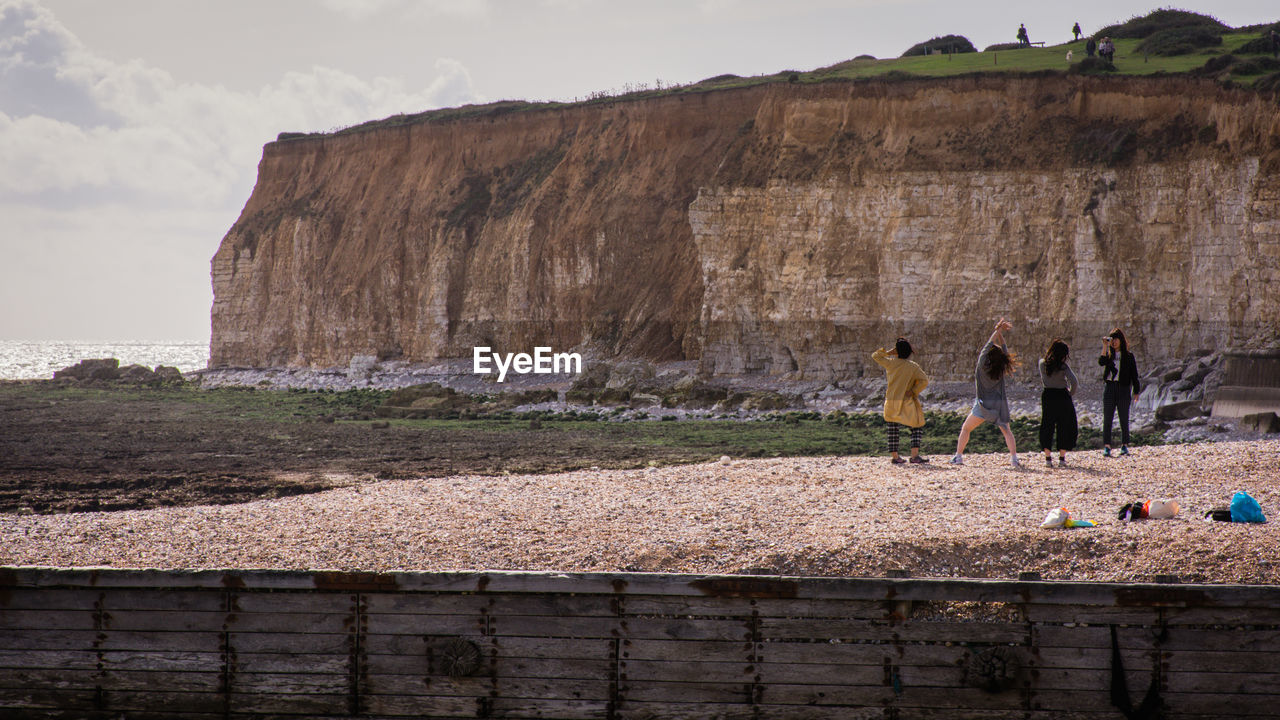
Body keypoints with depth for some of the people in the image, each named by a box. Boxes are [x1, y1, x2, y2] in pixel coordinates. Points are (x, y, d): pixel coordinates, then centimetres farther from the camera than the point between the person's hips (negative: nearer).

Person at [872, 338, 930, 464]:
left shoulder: (891, 363, -1)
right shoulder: (913, 366, -4)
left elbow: (875, 356, 13)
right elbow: (924, 381, -13)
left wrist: (888, 352, 9)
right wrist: (913, 391, -6)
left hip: (891, 402, 2)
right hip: (907, 402, -2)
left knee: (892, 430, 11)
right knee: (917, 427, 2)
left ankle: (895, 456, 11)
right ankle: (914, 455, -12)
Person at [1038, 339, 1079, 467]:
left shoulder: (1042, 363, -1)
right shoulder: (1063, 366, -13)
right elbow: (1074, 382, -21)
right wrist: (1071, 393, -3)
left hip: (1047, 396, 3)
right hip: (1062, 396, -3)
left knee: (1047, 427, 12)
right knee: (1064, 427, 8)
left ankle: (1048, 457, 7)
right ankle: (1062, 458, 6)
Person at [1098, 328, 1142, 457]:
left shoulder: (1128, 356, 8)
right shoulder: (1109, 354, 10)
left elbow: (1134, 375, 8)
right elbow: (1101, 362, -13)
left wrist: (1136, 392, 2)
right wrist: (1105, 346, -15)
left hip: (1123, 388, -1)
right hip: (1109, 387, 1)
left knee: (1124, 419, 1)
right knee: (1107, 419, -3)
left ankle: (1124, 445, 7)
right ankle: (1106, 446, -3)